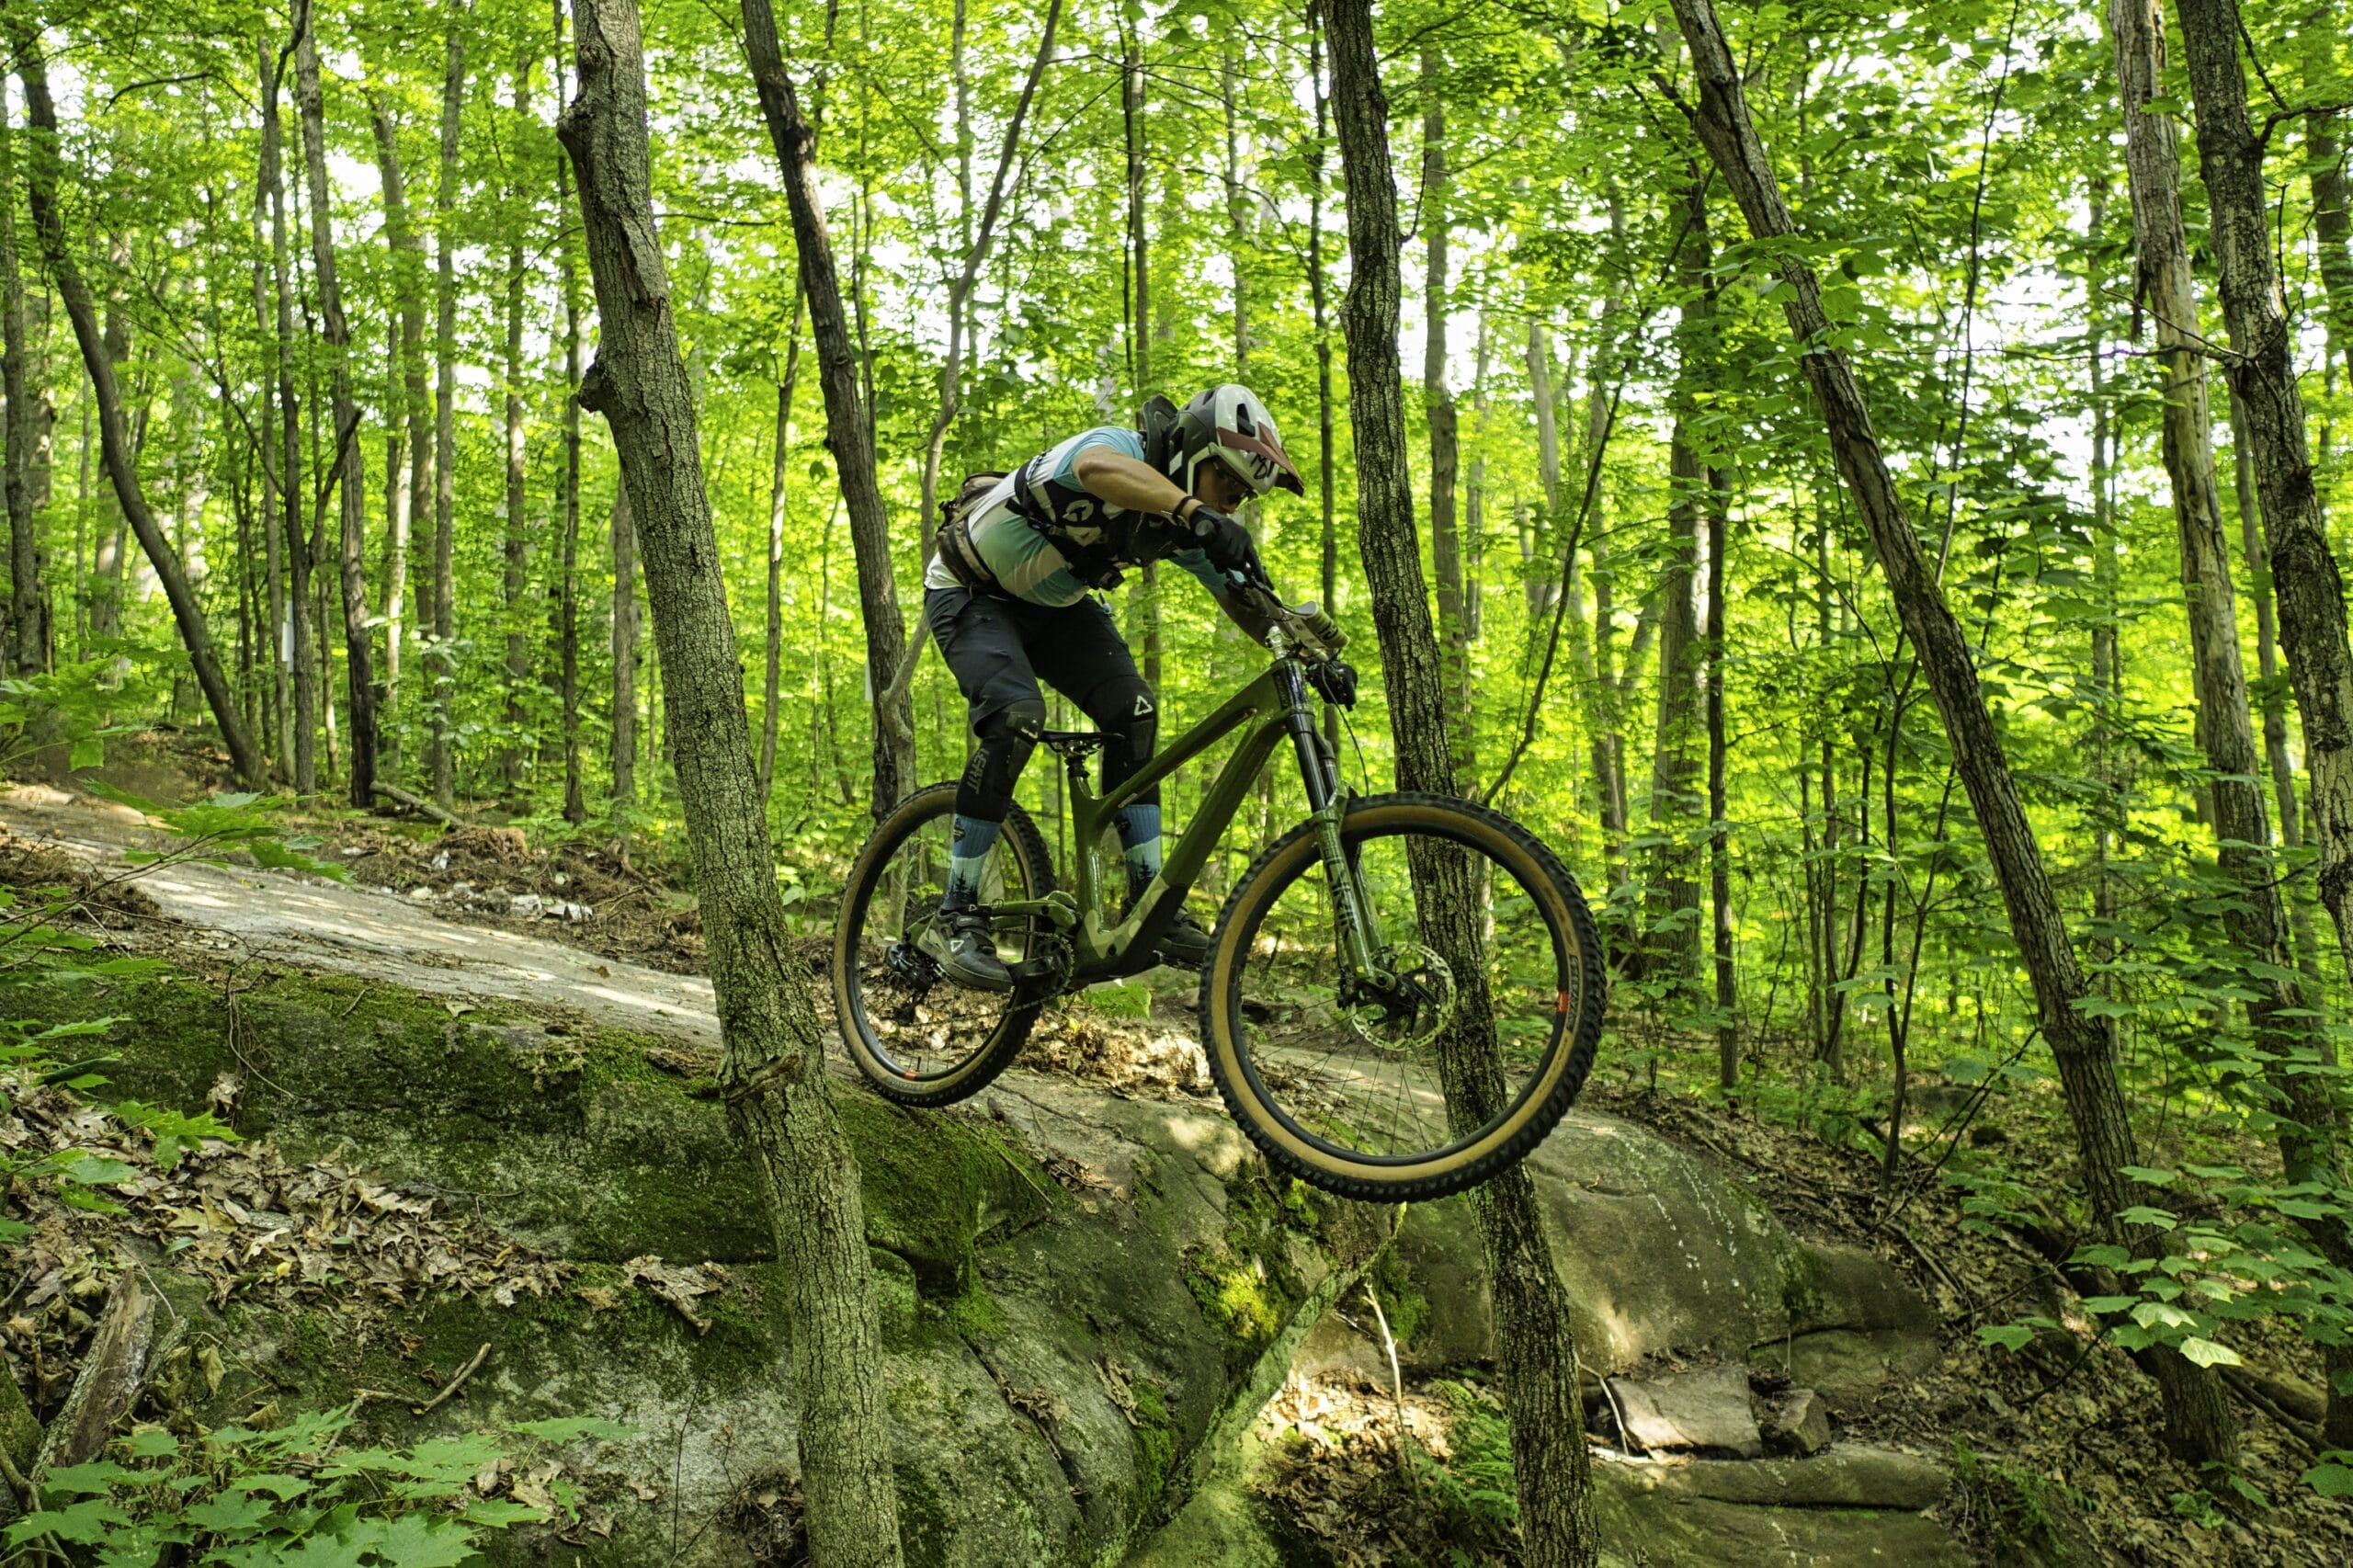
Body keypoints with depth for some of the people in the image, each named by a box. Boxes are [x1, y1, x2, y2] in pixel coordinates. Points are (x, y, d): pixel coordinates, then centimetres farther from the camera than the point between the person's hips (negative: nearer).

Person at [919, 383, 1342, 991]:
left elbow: (1242, 602, -4)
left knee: (1132, 710, -13)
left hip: (1052, 603, 7)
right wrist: (1194, 511, -71)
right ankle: (955, 918, -20)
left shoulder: (1187, 525, -9)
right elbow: (1097, 467, -56)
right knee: (1017, 718, -29)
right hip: (972, 591, -7)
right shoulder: (1118, 448, -30)